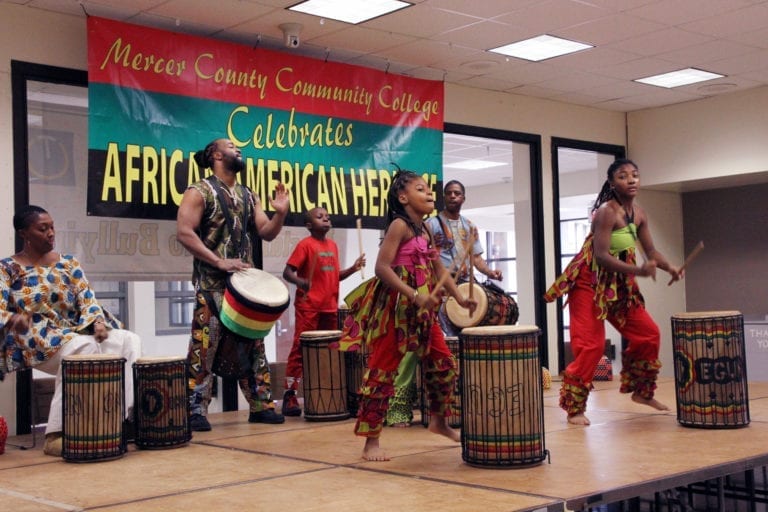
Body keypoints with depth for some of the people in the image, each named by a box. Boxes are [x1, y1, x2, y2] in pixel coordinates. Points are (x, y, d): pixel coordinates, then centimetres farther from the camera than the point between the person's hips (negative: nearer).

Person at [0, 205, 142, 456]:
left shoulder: (69, 263, 15)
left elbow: (87, 300, 6)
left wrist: (98, 321, -16)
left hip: (78, 332, 5)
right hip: (36, 341, -5)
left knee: (130, 340, -21)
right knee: (82, 347, -37)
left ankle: (128, 414, -29)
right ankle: (56, 434, -36)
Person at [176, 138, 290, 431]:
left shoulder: (248, 196, 15)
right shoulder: (199, 192, -5)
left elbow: (266, 233, 13)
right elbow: (184, 233, -14)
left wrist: (280, 213, -8)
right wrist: (219, 261, -21)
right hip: (212, 284, -6)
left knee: (253, 344, 9)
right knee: (204, 347, -7)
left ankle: (261, 405, 16)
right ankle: (196, 411, 0)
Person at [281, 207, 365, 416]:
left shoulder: (333, 245, 13)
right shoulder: (305, 244, -8)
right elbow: (287, 272, -12)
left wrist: (353, 268, 5)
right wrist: (300, 282, -31)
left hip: (330, 307, 7)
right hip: (308, 306, -7)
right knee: (300, 349, -6)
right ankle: (289, 397, -3)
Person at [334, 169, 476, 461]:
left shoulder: (425, 231, 15)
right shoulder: (399, 225, -11)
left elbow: (438, 269, 23)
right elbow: (382, 267, -21)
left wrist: (459, 298, 13)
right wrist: (414, 296, -27)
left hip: (422, 311, 9)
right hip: (395, 308, -9)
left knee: (445, 365, 13)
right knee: (383, 371, -4)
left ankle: (439, 420, 34)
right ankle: (371, 442, 3)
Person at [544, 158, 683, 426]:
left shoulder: (639, 214, 4)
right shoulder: (606, 212, -20)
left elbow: (651, 250, 9)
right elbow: (601, 256, -28)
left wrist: (670, 268, -11)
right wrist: (638, 271, -37)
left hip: (618, 284, 8)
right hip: (589, 281, -8)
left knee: (648, 333, 8)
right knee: (591, 343, -12)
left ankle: (642, 392, 25)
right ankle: (574, 408, -2)